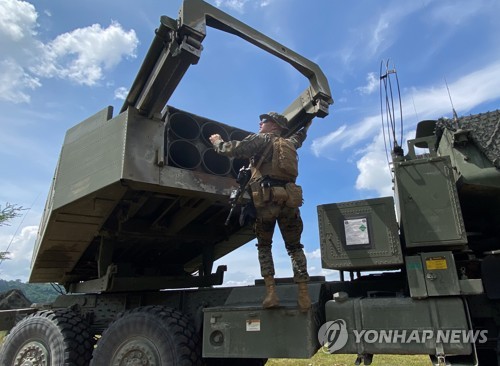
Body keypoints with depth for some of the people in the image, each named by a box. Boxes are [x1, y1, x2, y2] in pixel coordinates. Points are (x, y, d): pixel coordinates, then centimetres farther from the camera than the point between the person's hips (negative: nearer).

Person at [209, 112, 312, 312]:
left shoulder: (262, 139, 8)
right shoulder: (289, 143, 25)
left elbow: (233, 149, 0)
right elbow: (299, 136, 50)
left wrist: (217, 142, 17)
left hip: (267, 199, -4)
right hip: (289, 200, 4)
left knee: (264, 246, 13)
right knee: (294, 247, 15)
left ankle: (271, 292, 0)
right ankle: (303, 294, 4)